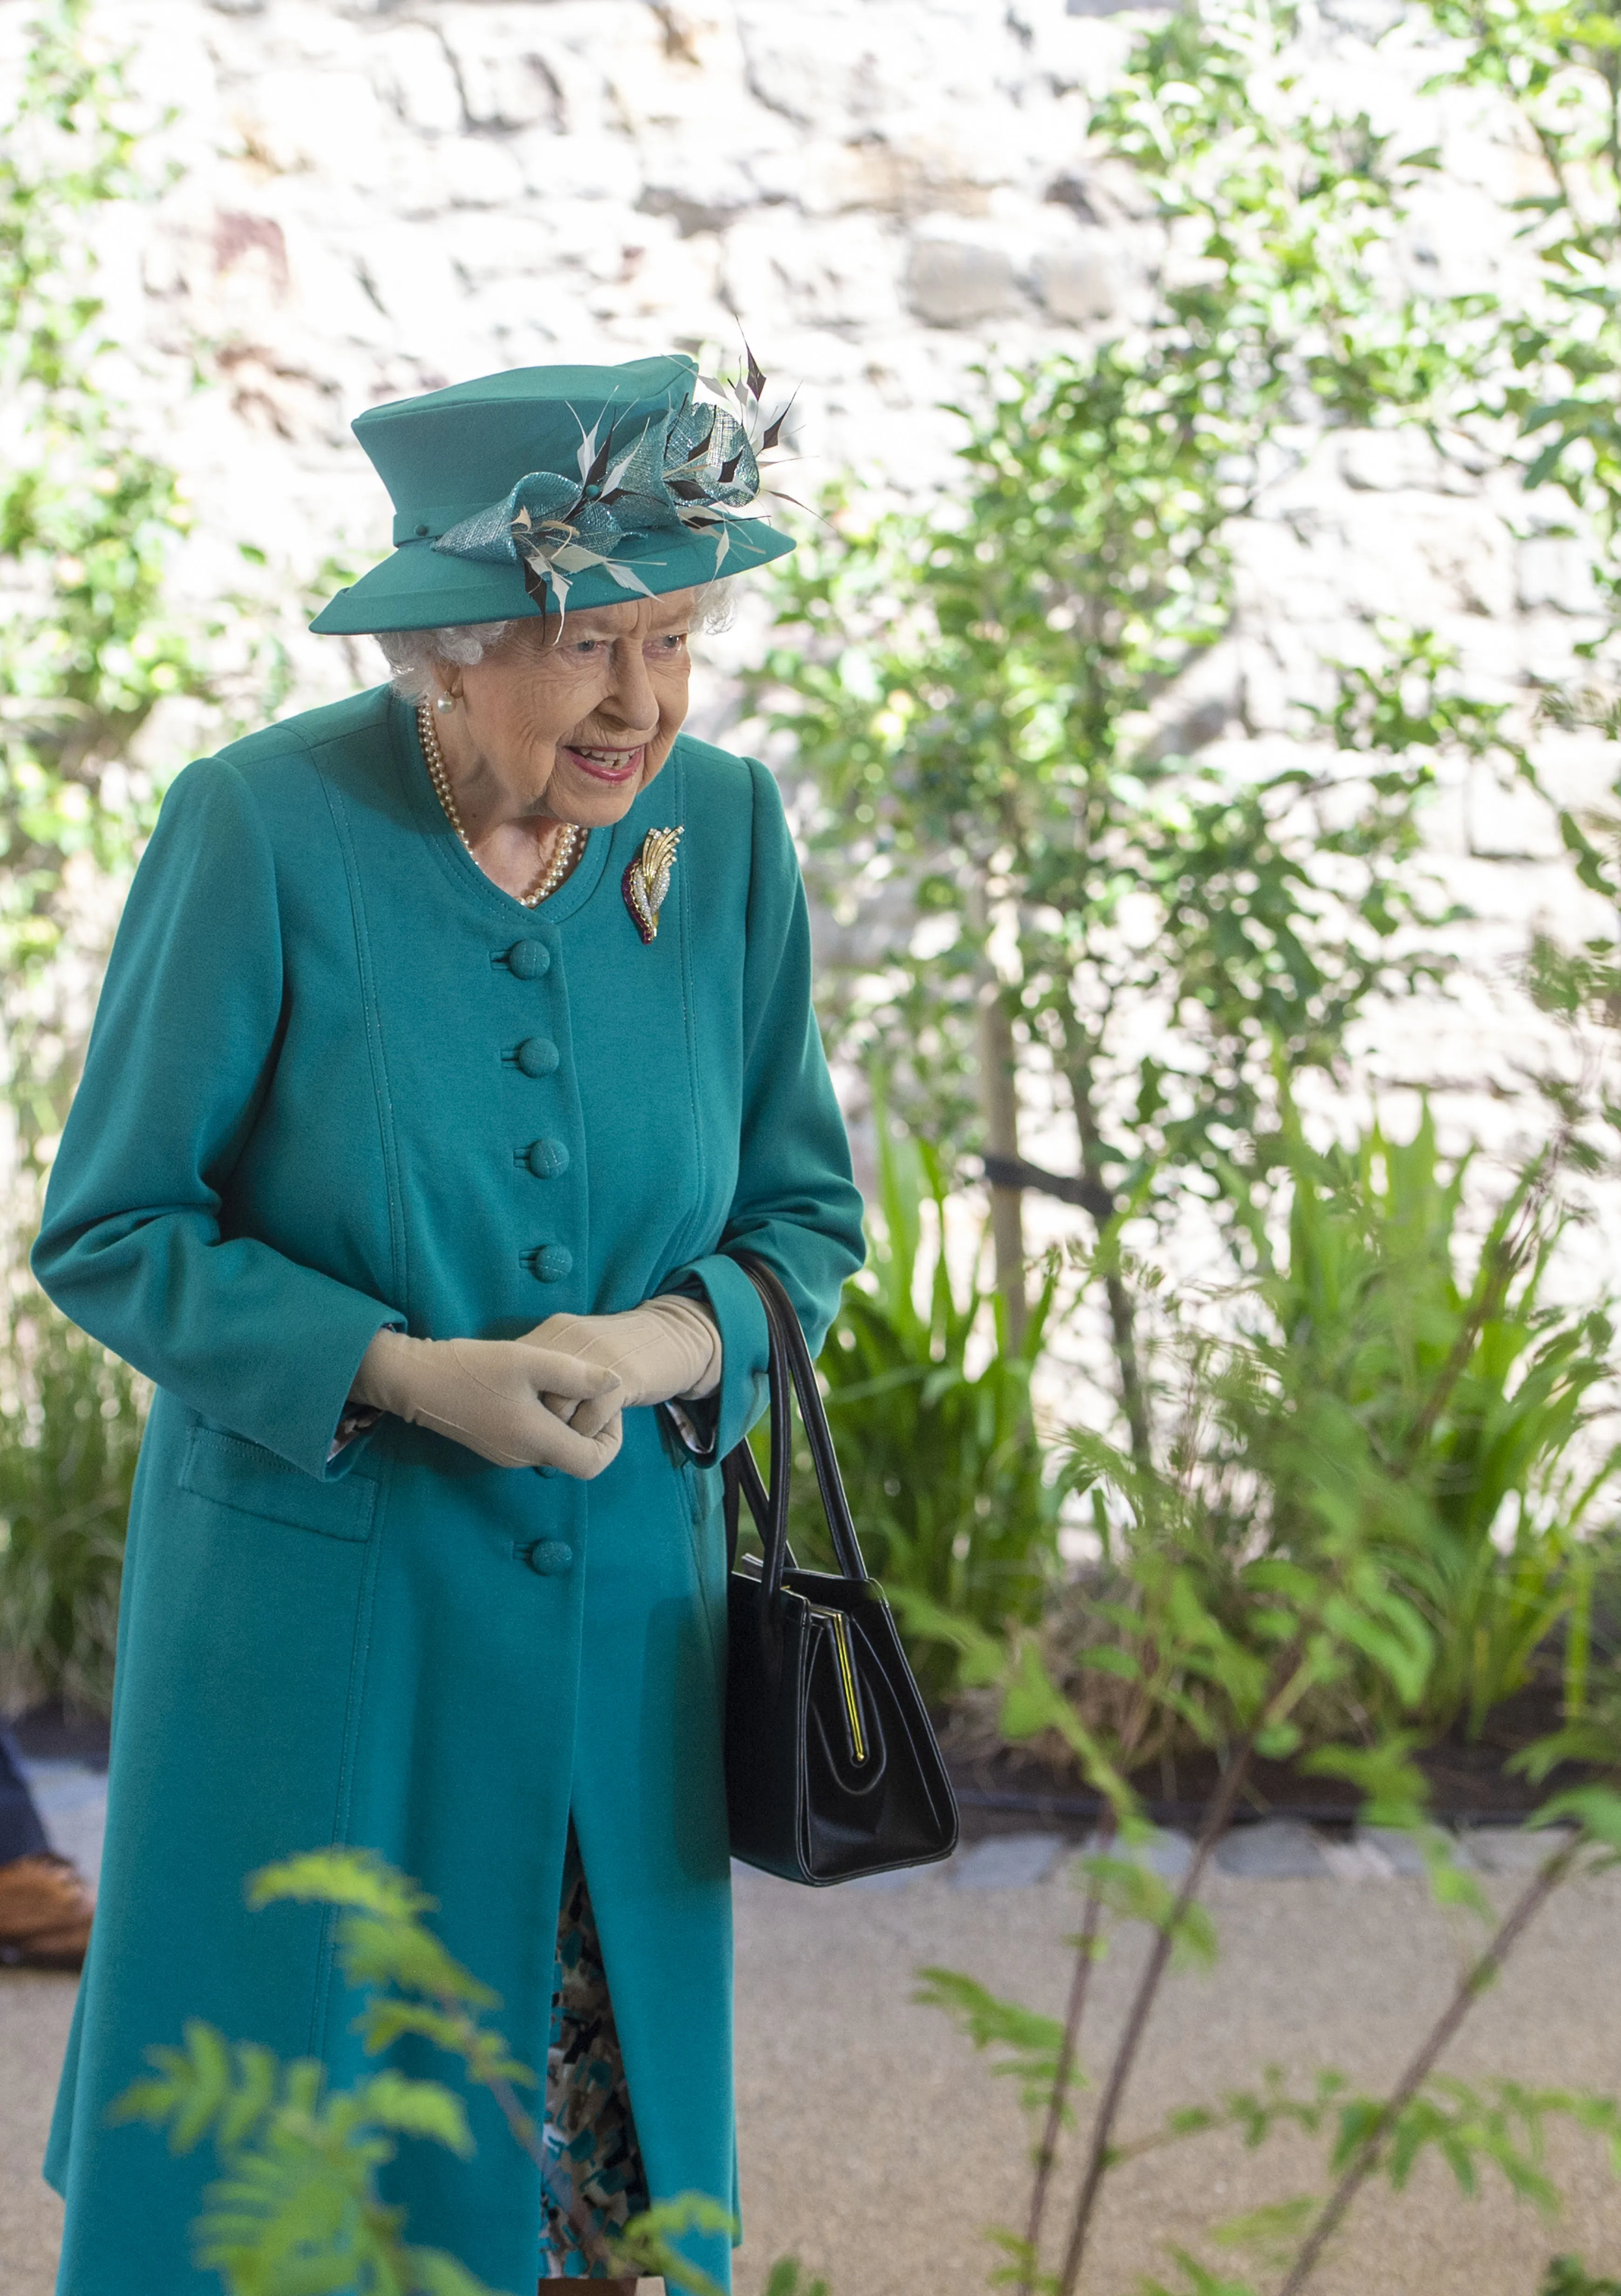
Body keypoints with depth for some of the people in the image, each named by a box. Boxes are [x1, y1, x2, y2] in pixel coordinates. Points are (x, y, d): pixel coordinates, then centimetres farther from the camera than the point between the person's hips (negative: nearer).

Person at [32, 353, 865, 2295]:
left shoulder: (724, 828, -1)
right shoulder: (260, 828, -13)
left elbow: (805, 1210, 7)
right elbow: (110, 1232, -8)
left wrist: (674, 1343, -15)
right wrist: (411, 1374, -20)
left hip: (620, 1618, 4)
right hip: (314, 1631, -3)